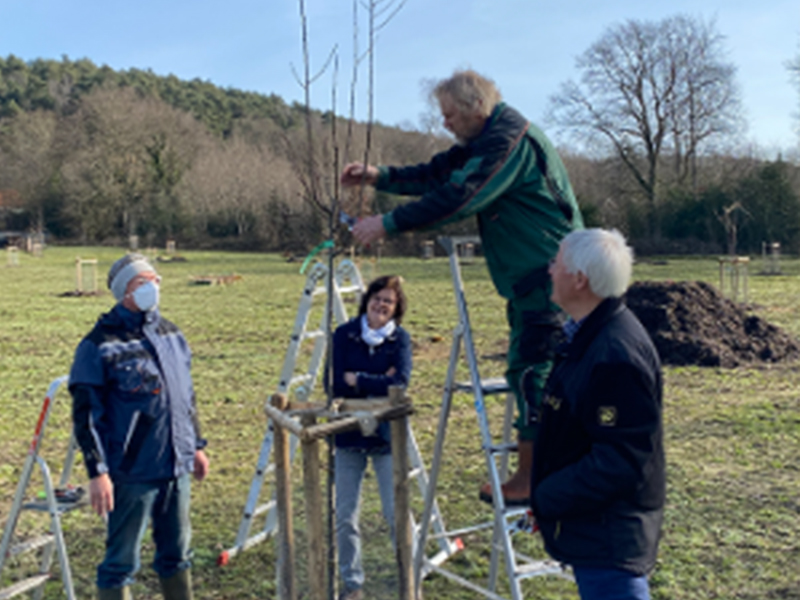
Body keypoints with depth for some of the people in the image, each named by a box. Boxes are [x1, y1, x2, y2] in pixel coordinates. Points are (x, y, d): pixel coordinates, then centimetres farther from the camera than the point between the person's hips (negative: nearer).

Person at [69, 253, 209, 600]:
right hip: (132, 473, -6)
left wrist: (196, 445, 19)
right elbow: (86, 414, -12)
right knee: (121, 563, 5)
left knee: (176, 554, 18)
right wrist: (97, 472, -16)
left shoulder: (170, 334, 10)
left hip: (176, 468, 6)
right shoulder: (101, 344, -11)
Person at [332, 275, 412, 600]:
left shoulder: (400, 338, -2)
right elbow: (333, 383, -10)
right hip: (347, 435, 1)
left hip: (387, 434, -1)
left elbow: (400, 382, -16)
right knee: (345, 516, 7)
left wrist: (356, 380, -14)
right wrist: (377, 382, -14)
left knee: (396, 512, 0)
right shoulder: (344, 334, -1)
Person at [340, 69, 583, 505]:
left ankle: (528, 482, 3)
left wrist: (388, 224, -24)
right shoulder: (485, 140, 14)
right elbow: (436, 175, 17)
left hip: (548, 275, -11)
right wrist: (380, 177, 4)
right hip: (532, 275, 11)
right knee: (531, 372, 14)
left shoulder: (511, 139, -19)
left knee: (531, 372, -6)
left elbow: (456, 197, -26)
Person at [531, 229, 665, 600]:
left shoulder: (615, 355, -28)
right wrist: (547, 495, 11)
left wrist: (546, 498, -17)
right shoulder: (589, 335, 7)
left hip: (608, 538, -10)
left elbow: (620, 462, -28)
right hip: (592, 528, 10)